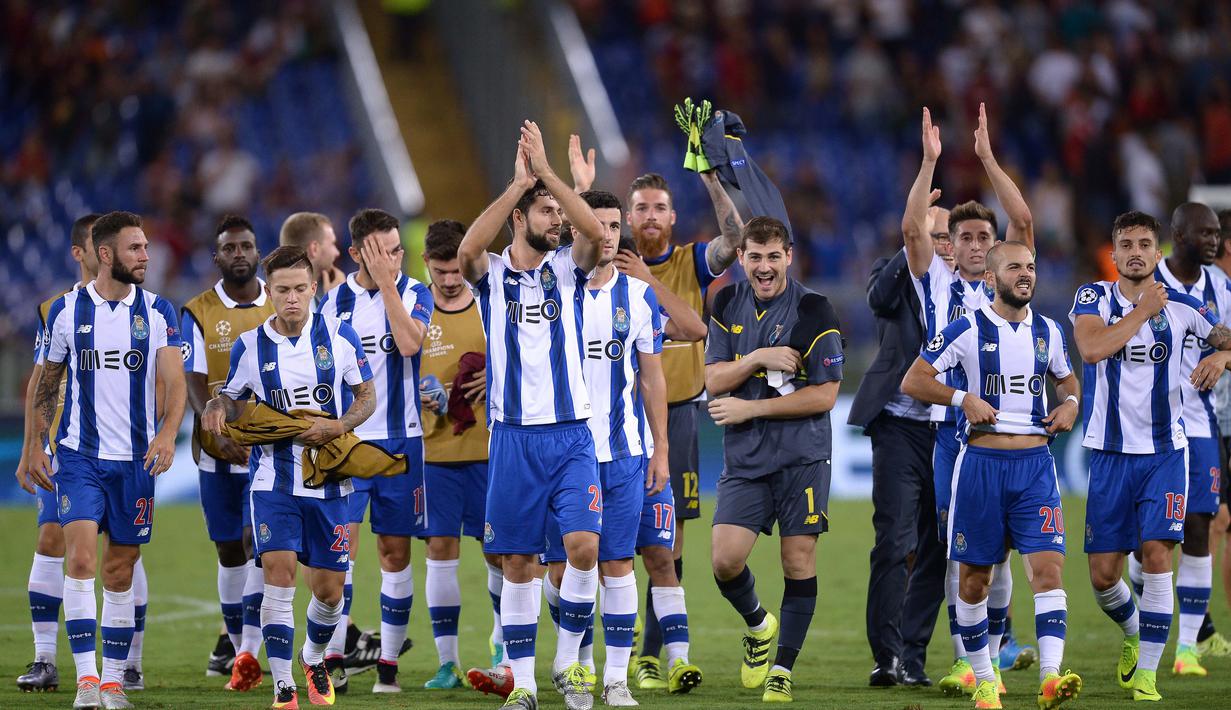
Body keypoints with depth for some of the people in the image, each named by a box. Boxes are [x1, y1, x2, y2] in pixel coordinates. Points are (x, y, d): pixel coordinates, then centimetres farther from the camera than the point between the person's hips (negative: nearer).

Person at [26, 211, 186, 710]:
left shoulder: (158, 312, 1)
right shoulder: (67, 311, 2)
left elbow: (174, 382, -8)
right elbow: (47, 383, 12)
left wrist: (168, 431, -26)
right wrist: (34, 445, 7)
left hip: (136, 458, 1)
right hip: (79, 456, -1)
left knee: (120, 572, 7)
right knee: (81, 556, -16)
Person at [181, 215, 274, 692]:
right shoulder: (198, 313, 0)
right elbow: (194, 381, -9)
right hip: (218, 452, 1)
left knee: (258, 541, -13)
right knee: (229, 549, 7)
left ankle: (249, 650, -19)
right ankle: (237, 646, 18)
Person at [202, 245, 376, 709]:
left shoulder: (339, 336, -1)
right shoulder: (250, 346, 0)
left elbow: (367, 396, 6)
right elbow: (234, 397, 14)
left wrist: (339, 426, -13)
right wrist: (219, 407, -10)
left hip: (328, 481, 1)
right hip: (273, 478, -1)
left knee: (328, 589, 5)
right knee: (279, 574, -15)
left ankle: (314, 659, 35)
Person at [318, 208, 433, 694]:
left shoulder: (414, 294, 0)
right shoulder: (335, 301, 4)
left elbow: (409, 343, -19)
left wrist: (386, 282, -17)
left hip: (399, 440, 0)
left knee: (395, 551, 2)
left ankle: (388, 664, 7)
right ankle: (333, 660, -5)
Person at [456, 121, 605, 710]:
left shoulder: (567, 269, 6)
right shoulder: (491, 275, 3)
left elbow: (596, 233, -15)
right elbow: (468, 249, -21)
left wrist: (548, 172, -19)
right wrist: (520, 182, -21)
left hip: (571, 435, 1)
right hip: (513, 435, -1)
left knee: (583, 545, -15)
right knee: (518, 564, 2)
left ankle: (568, 662, 2)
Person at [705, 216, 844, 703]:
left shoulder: (813, 310, -7)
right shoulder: (728, 305, 7)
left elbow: (824, 395, -10)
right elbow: (713, 381, 4)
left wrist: (750, 408, -11)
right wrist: (758, 358, -14)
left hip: (802, 456, -3)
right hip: (743, 459, 3)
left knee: (799, 560, -2)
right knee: (725, 560, -9)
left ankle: (782, 669, 10)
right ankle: (757, 625, 21)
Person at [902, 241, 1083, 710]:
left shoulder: (1048, 332, 10)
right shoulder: (968, 330, -3)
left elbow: (1066, 378, 28)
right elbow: (913, 381, -2)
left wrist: (1071, 402, 6)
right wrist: (964, 399, -15)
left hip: (1035, 462, 2)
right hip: (981, 462, -2)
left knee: (1048, 566, -14)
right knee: (974, 577, 4)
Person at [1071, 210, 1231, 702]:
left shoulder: (1181, 306, 1)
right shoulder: (1094, 297, -2)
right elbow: (1092, 348, -21)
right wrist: (1143, 311, -16)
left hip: (1164, 451, 0)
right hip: (1111, 453, 1)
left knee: (1156, 555, -14)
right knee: (1103, 573, 2)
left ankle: (1147, 672, -8)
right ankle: (1132, 633, 34)